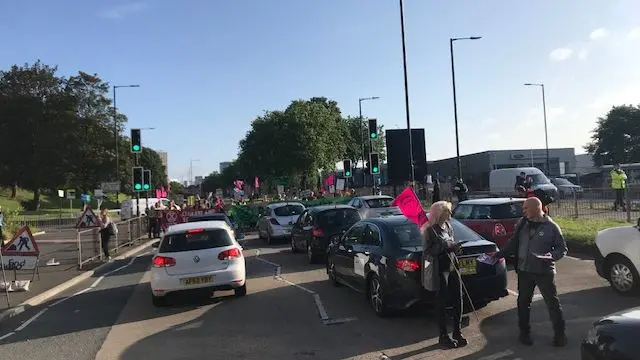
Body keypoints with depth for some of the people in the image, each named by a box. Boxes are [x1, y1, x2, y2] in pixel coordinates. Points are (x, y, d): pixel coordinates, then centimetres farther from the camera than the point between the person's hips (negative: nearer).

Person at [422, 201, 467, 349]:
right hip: (439, 269, -7)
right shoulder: (429, 230, -12)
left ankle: (457, 332, 22)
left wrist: (454, 247, 0)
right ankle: (443, 336, 15)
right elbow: (427, 252, -16)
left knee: (458, 300, 7)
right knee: (442, 303, 2)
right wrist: (444, 246, -23)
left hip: (452, 266, 7)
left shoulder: (448, 226, 10)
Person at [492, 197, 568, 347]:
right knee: (523, 302, 12)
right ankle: (524, 332, 26)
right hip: (524, 271, 4)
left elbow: (562, 249, -4)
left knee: (552, 302, 3)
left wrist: (550, 257, -22)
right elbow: (513, 243, 12)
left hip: (544, 271, -4)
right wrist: (499, 254, 6)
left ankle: (560, 333, 18)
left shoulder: (551, 227, -8)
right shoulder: (522, 223, 3)